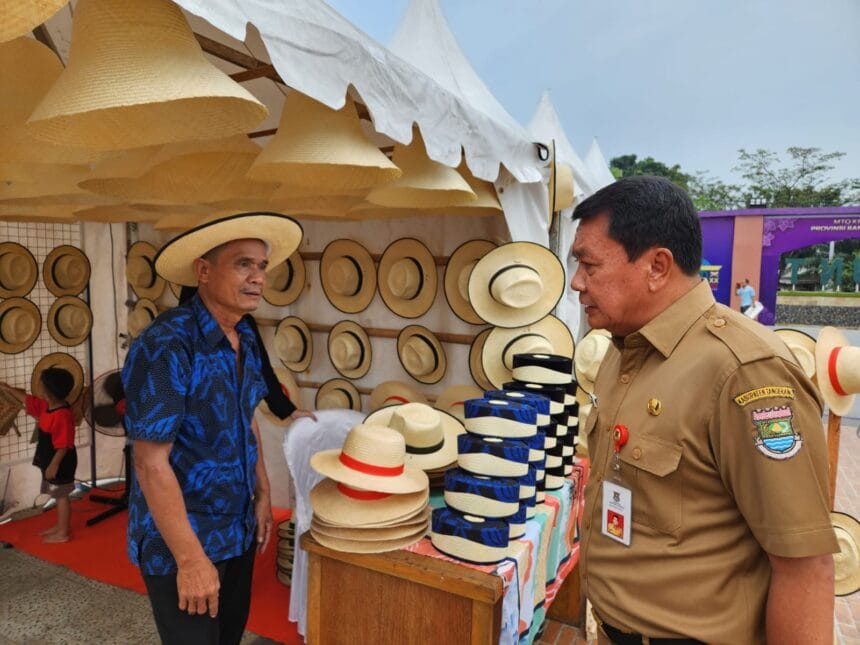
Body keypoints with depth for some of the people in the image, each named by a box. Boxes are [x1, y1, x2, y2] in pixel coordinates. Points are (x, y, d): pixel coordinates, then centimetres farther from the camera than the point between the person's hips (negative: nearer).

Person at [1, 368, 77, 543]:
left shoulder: (62, 415, -29)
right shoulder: (46, 405, 2)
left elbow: (63, 446, -27)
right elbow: (26, 399, 21)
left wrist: (54, 465, -24)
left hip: (60, 463, -10)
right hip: (50, 461, 10)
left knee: (61, 496, 2)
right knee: (58, 495, 20)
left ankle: (63, 533, 14)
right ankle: (61, 526, 35)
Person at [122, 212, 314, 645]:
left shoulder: (246, 340, 0)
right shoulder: (165, 345, -24)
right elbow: (151, 464, -24)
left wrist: (262, 495, 11)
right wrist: (191, 559, -22)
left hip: (237, 529, 7)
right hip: (180, 539, -7)